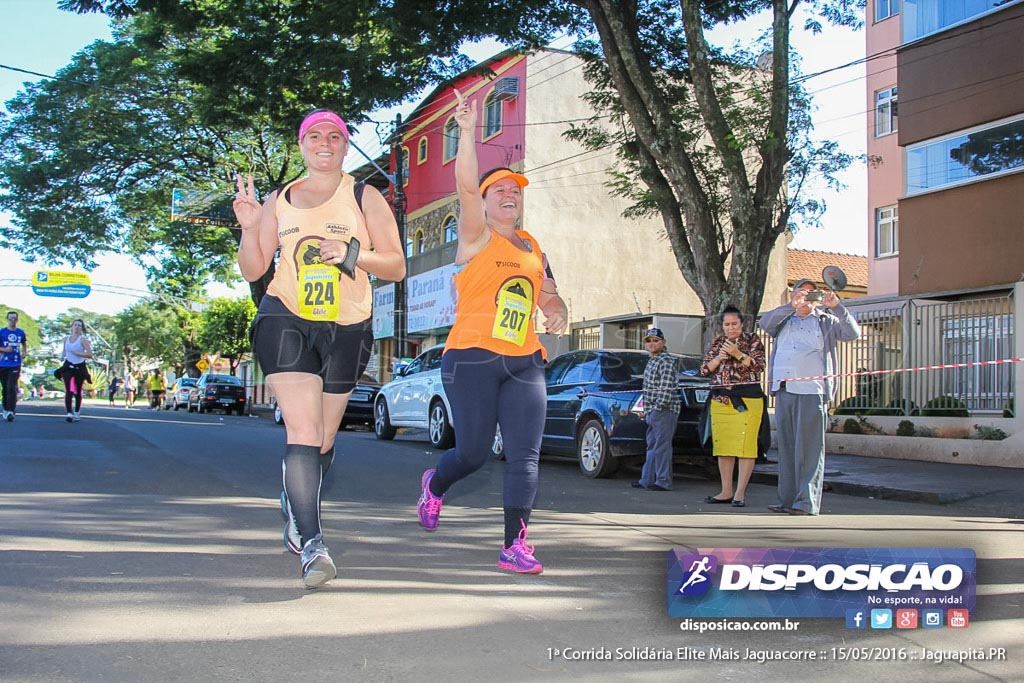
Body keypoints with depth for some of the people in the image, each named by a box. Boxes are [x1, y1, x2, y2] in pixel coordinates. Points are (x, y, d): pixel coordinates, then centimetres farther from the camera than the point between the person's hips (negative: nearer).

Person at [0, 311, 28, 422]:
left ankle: (11, 411, -16)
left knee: (12, 388, -11)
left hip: (15, 364, 0)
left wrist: (24, 353, 3)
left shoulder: (21, 332, 6)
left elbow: (24, 344, 22)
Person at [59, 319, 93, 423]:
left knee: (77, 392, 9)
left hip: (80, 367, -2)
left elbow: (90, 354, -15)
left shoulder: (83, 340, -6)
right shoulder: (66, 339, 8)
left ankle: (77, 413, 26)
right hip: (68, 367, 2)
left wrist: (76, 353, -19)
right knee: (68, 391, -16)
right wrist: (64, 355, 4)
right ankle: (69, 413, -26)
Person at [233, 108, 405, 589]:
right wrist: (248, 228, -7)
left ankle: (294, 510, 39)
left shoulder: (365, 198, 5)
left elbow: (397, 266, 1)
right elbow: (253, 270, 11)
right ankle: (311, 545, -21)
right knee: (302, 431, -17)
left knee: (323, 441, 10)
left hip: (347, 329, 0)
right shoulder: (278, 201, 12)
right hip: (286, 320, 0)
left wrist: (353, 254, -16)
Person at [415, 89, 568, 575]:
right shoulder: (477, 237, 2)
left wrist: (557, 312, 3)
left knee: (525, 454, -7)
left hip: (525, 363, 5)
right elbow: (465, 186, -16)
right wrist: (467, 130, -25)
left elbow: (549, 296, 27)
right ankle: (435, 485, 33)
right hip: (472, 358, -5)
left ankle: (514, 545, -5)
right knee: (474, 452, -1)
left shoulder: (532, 248, 19)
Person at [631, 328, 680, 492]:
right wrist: (647, 411, 19)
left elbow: (667, 389, -19)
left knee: (662, 446, -8)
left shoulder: (667, 361, -11)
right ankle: (647, 480, 19)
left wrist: (657, 408, -19)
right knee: (652, 446, 13)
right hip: (653, 412, 10)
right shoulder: (652, 361, 20)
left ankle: (663, 482, -5)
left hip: (664, 411, -10)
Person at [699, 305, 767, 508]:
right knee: (722, 447, 4)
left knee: (745, 446, -9)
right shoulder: (717, 342, 16)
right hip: (720, 400, 4)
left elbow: (759, 365, -7)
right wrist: (719, 357, -7)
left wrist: (738, 354, -19)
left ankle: (740, 493, -6)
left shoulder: (752, 340, 5)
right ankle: (726, 491, 12)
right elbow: (705, 369, 10)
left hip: (747, 399, -4)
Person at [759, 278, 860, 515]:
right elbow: (765, 323, -2)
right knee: (786, 447, 7)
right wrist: (791, 306, -15)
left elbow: (852, 333, -1)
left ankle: (807, 502, -7)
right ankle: (787, 500, 12)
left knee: (809, 449, -7)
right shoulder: (784, 321, 18)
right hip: (782, 391, 4)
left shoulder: (826, 321, 12)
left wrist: (837, 307, -13)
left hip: (812, 392, -4)